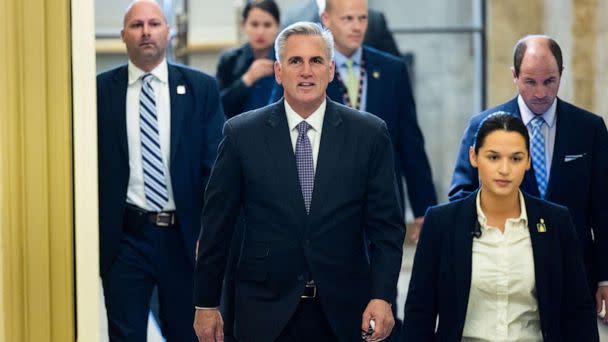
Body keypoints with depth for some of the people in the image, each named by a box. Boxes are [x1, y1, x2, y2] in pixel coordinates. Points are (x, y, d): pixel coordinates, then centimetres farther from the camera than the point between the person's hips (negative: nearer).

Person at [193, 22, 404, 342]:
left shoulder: (369, 133, 0)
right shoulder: (241, 133, -1)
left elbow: (386, 225, 0)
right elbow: (216, 225, 3)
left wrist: (381, 297, -11)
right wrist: (206, 304, 3)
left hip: (344, 312, 1)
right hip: (266, 312, -1)